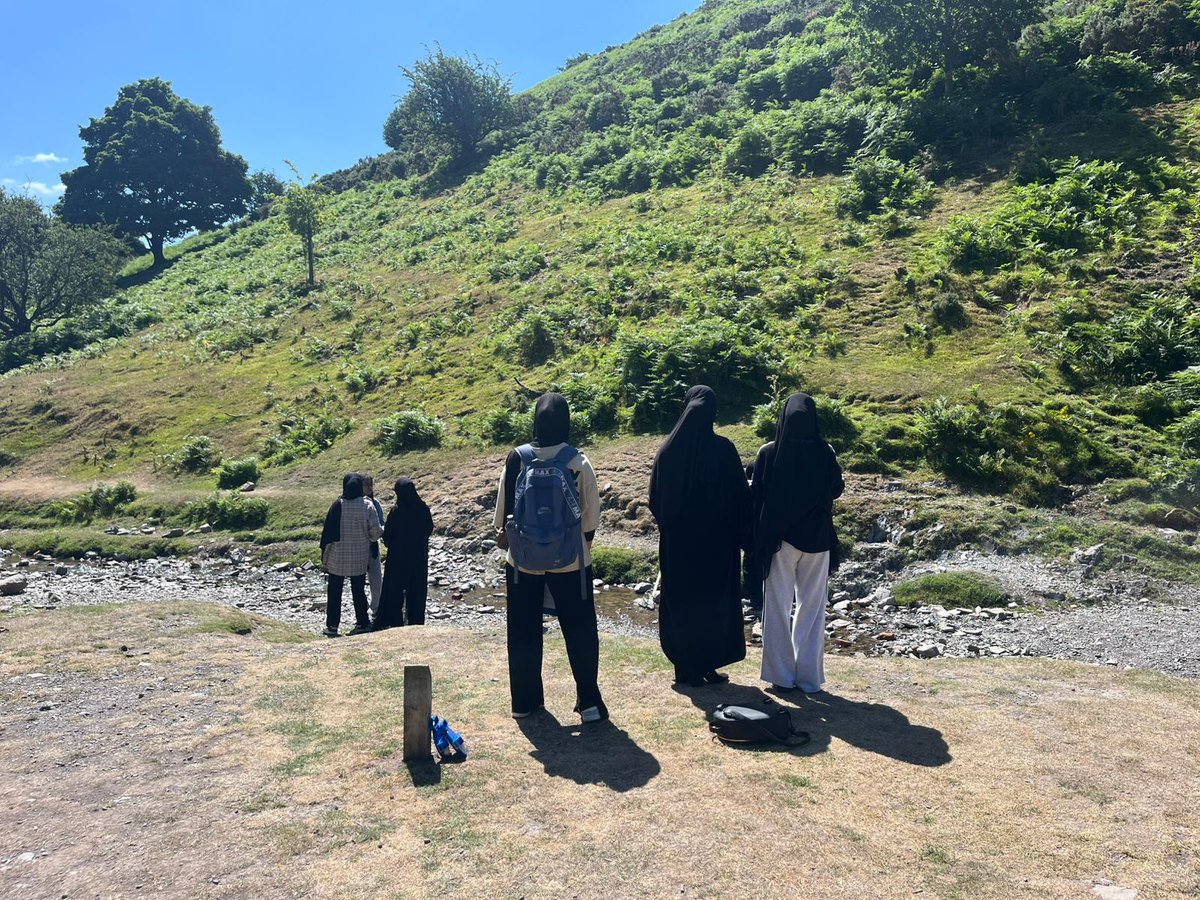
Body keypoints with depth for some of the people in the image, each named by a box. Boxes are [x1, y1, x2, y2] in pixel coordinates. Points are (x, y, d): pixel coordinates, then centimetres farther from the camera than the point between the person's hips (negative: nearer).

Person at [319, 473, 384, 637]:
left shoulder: (338, 505, -11)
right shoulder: (367, 506, -9)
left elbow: (328, 531, -7)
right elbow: (376, 532, -9)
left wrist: (324, 554, 3)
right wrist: (383, 529, 15)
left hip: (338, 557, -1)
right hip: (360, 558, 1)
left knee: (334, 592, 11)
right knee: (359, 591, 13)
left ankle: (332, 626, 15)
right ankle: (362, 623, 16)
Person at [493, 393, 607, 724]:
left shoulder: (516, 458, -6)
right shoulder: (578, 462, -10)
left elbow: (503, 510, 0)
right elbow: (591, 516, -4)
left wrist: (503, 534, 18)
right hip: (570, 561, -1)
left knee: (523, 633, 13)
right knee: (580, 633, 8)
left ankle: (524, 700, 21)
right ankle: (589, 702, 9)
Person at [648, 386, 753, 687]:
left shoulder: (668, 450, -4)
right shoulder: (723, 449, -12)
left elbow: (655, 499, 3)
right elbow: (740, 496, -9)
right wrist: (742, 535, 1)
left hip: (676, 542, 2)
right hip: (716, 541, -2)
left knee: (679, 602, 12)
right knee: (714, 601, 10)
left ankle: (685, 668, 18)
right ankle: (708, 666, 15)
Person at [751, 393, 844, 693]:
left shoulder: (769, 453, -9)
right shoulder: (825, 453, -7)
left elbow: (756, 495, -5)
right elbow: (836, 490, 5)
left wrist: (758, 536, 6)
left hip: (778, 537, -1)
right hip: (816, 537, 1)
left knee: (778, 606, 9)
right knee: (812, 607, 11)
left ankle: (782, 675, 11)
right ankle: (809, 676, 14)